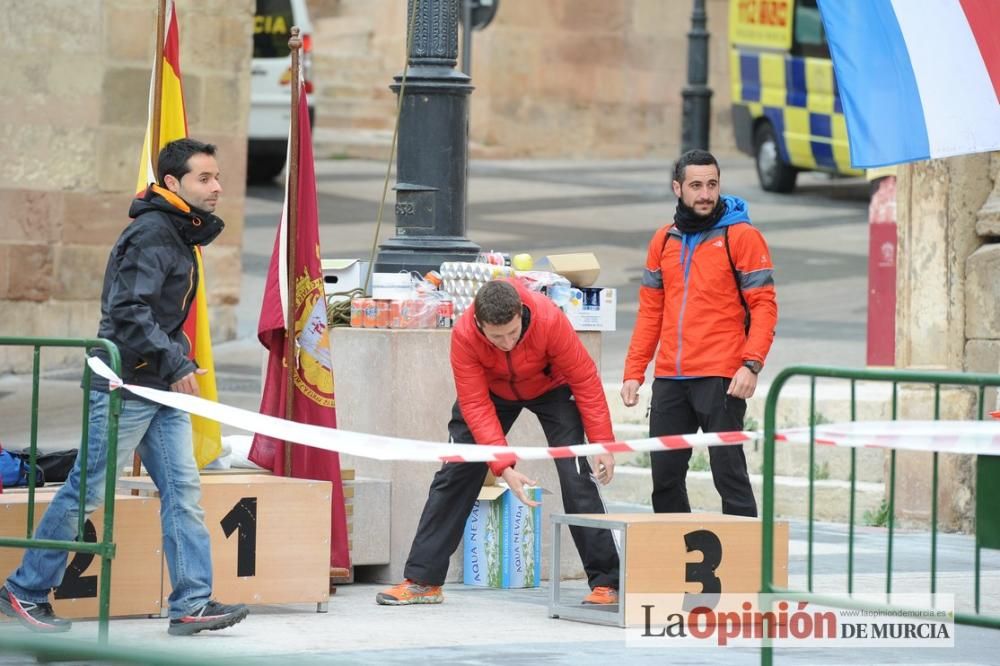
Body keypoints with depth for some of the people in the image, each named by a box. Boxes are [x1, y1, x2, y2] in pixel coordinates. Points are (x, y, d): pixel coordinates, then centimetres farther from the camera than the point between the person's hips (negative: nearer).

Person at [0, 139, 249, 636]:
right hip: (123, 387, -9)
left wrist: (177, 361, 11)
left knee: (183, 488, 1)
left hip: (162, 390, 9)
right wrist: (176, 363, -22)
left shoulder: (179, 234, 15)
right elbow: (128, 311, -23)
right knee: (87, 491, -1)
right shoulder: (150, 234, -16)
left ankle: (192, 604, 0)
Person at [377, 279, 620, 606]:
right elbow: (476, 406, -31)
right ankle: (422, 581, 4)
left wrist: (603, 443, -25)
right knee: (454, 476, -3)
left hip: (551, 388, -2)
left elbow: (585, 380, -25)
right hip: (492, 390, 2)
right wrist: (504, 469, -37)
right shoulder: (464, 334, -33)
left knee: (576, 477, -15)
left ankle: (605, 582, -9)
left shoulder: (549, 319, -37)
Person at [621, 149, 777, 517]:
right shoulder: (664, 240, 15)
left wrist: (751, 365, -18)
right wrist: (633, 372, 10)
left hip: (721, 381, -5)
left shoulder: (742, 237, -1)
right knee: (665, 477, 6)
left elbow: (763, 305, -6)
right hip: (669, 382, 5)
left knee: (728, 473, -6)